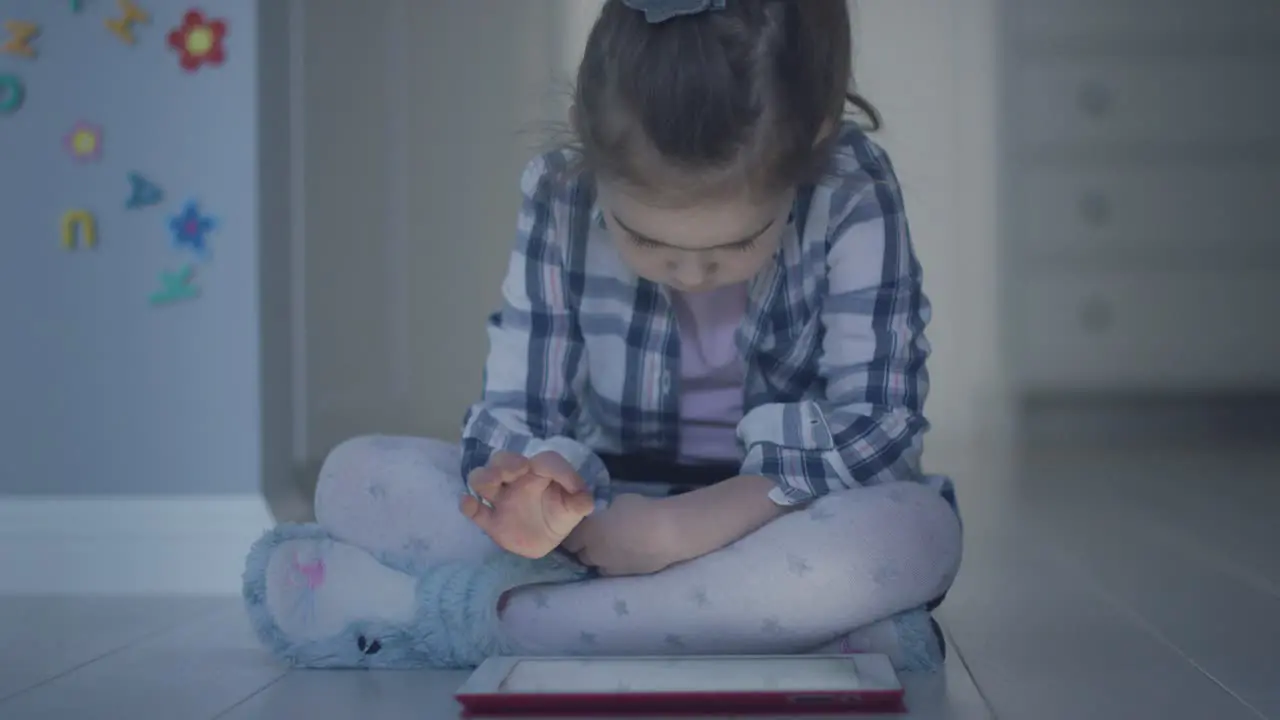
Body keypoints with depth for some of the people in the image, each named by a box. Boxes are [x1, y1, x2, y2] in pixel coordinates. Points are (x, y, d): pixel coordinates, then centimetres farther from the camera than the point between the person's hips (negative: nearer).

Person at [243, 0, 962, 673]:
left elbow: (877, 423, -20)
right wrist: (537, 492, -37)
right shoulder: (561, 196, -11)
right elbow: (515, 412, -12)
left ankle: (475, 616, -31)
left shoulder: (853, 195, -17)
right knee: (359, 476, -16)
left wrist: (681, 526, -30)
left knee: (916, 532, -37)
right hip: (612, 515, 2)